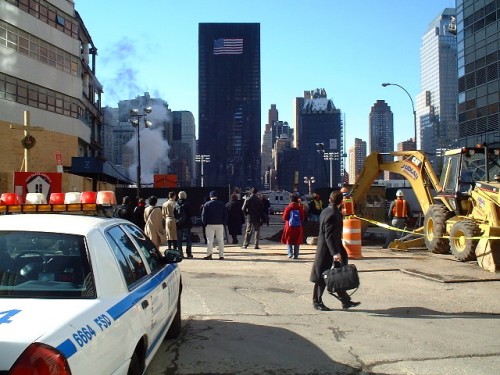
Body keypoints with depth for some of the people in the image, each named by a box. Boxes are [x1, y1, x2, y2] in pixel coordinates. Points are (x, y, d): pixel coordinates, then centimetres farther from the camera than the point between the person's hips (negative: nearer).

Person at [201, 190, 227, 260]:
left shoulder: (207, 204, -2)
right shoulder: (222, 204, 6)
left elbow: (203, 215, -3)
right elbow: (225, 215, 7)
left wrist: (205, 224, 3)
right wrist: (224, 223, 10)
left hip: (210, 225, -2)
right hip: (220, 224, 2)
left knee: (209, 240, 1)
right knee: (220, 240, 6)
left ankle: (209, 254, -5)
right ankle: (221, 255, 6)